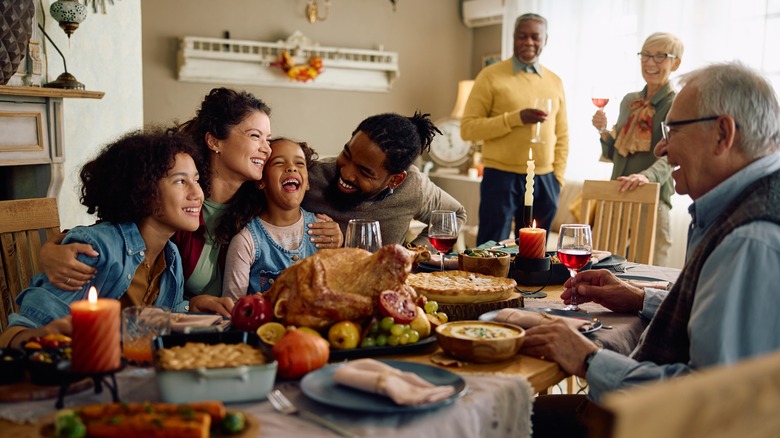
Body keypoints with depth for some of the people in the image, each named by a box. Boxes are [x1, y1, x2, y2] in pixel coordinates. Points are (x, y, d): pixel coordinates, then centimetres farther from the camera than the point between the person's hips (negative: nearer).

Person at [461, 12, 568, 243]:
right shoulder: (491, 75, -3)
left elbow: (561, 135, 15)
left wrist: (557, 176, 5)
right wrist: (515, 118, -18)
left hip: (544, 180, 4)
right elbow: (468, 128, -9)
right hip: (502, 177, -4)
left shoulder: (555, 82, 11)